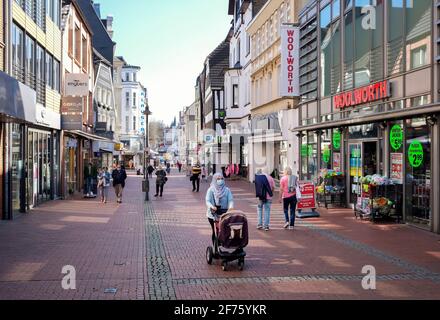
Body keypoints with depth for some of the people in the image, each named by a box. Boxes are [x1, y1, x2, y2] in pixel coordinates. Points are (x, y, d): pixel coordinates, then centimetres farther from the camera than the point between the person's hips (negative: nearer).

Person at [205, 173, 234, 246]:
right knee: (215, 230, -3)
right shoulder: (211, 190, 2)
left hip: (224, 213, 1)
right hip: (213, 213, -1)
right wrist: (212, 206, -28)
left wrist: (231, 207, -23)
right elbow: (208, 201, -7)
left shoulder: (227, 190, 8)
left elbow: (230, 200, -2)